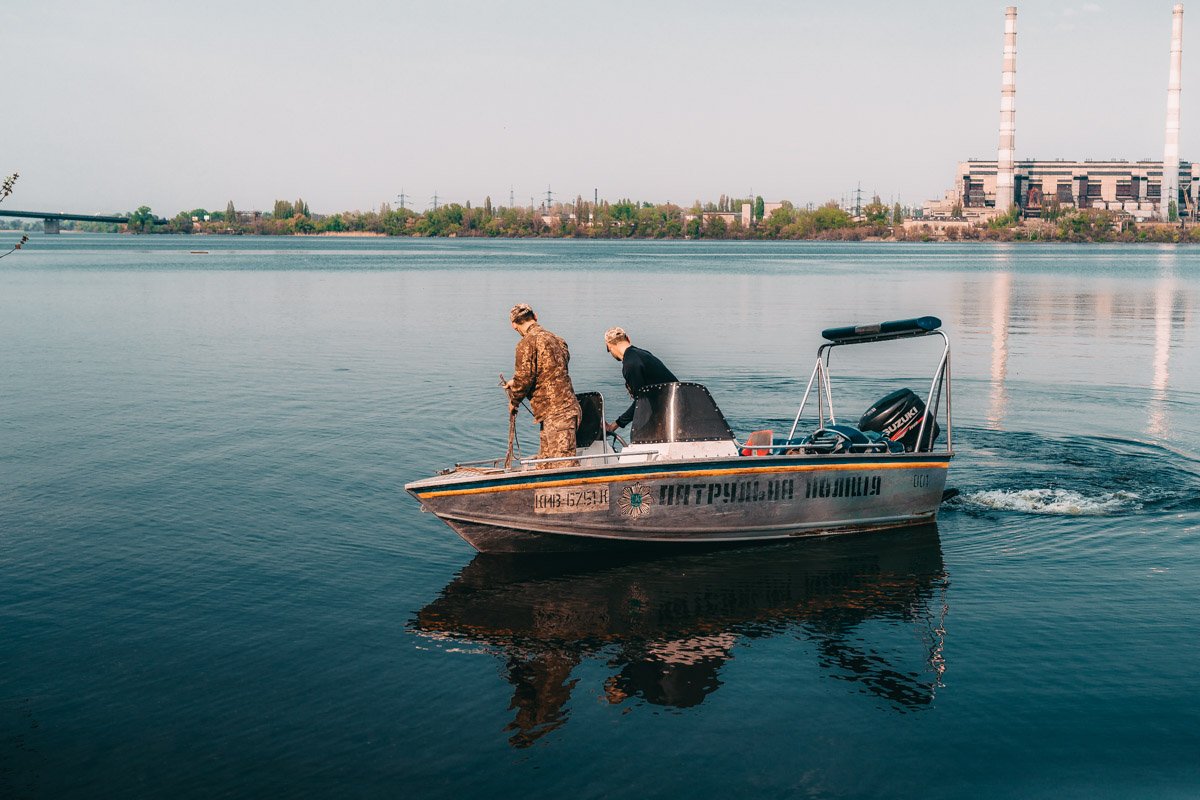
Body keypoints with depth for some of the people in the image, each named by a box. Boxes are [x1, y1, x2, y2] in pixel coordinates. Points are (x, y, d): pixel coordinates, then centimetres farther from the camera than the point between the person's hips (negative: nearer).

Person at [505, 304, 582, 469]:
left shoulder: (527, 343, -9)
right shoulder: (555, 340, 19)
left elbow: (524, 378, -13)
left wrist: (513, 402, 6)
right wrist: (515, 384, 39)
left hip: (555, 414, -9)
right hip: (568, 409, 10)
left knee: (564, 465, -13)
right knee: (544, 466, 15)